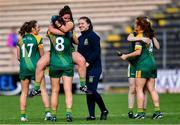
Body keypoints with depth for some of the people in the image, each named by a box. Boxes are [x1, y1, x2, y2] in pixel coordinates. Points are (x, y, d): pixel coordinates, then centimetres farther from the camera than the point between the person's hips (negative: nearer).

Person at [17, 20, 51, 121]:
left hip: (24, 67, 3)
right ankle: (47, 112, -8)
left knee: (24, 91, 9)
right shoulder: (38, 38, -3)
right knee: (43, 89, 3)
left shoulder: (21, 39, 6)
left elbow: (18, 57, 8)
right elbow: (42, 55, -1)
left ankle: (23, 115, 5)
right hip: (36, 66, -3)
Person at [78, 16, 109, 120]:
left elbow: (96, 52, -16)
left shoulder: (93, 36, -9)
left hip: (94, 68, -8)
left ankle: (104, 110, 5)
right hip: (85, 69, 8)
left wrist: (88, 62, -22)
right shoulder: (80, 38, 15)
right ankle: (92, 115, 8)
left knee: (92, 90, -13)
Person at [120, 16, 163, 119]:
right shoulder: (150, 35, 11)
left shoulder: (139, 37, -11)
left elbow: (138, 52, -18)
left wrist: (126, 56, -9)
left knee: (139, 89, -2)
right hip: (152, 63, 7)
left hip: (143, 64, -7)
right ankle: (157, 111, 2)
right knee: (151, 89, 8)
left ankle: (140, 112, -6)